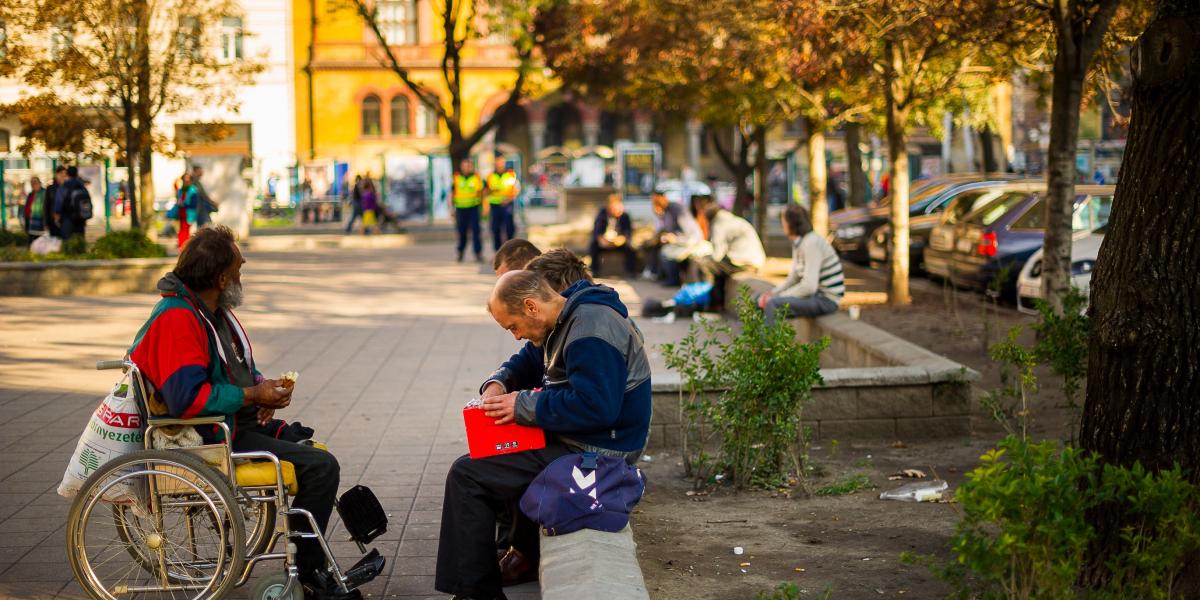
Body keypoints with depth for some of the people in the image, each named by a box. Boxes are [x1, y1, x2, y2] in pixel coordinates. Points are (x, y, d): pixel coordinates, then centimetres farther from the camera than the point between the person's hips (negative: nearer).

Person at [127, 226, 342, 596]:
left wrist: (264, 386, 2)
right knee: (321, 466, -19)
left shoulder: (216, 311, 12)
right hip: (214, 439, -11)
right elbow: (187, 398, -31)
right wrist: (253, 395, -21)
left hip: (241, 424, 11)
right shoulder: (177, 319, -20)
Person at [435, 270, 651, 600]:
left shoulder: (590, 331, -24)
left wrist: (524, 405, -22)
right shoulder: (566, 318, 9)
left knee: (466, 476, -10)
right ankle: (526, 554, 32)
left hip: (592, 452, -11)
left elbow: (594, 406, -31)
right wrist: (498, 383, 2)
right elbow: (528, 361, 23)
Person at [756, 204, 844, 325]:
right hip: (815, 294, 10)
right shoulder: (797, 242, 8)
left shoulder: (811, 244, -22)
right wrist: (773, 293, -2)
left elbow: (809, 286, -27)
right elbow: (793, 278, 14)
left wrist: (778, 297, -19)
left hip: (826, 300, -10)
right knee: (761, 298, 8)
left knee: (773, 304, -26)